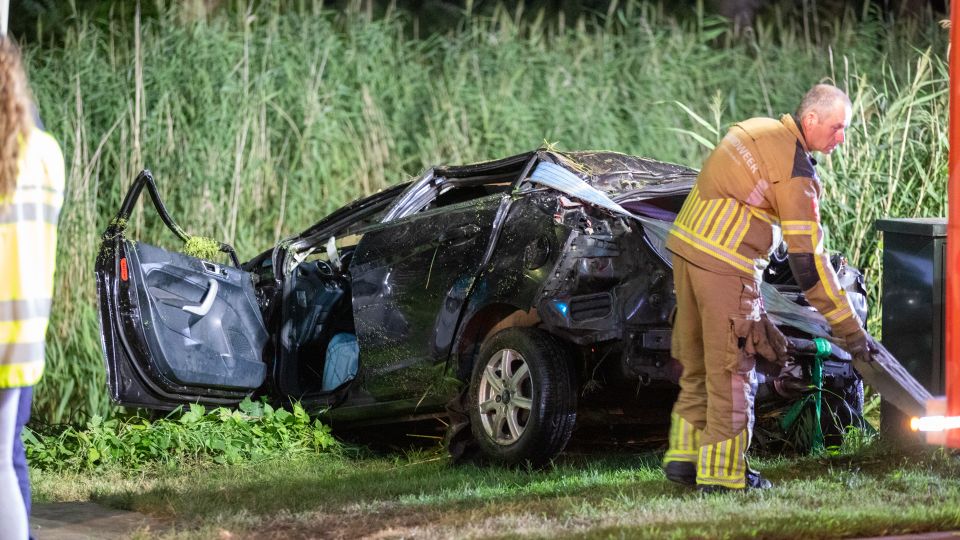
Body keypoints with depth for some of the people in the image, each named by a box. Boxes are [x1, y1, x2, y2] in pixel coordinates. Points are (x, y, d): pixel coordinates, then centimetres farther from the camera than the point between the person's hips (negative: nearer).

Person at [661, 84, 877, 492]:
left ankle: (684, 456, 23)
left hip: (685, 244, 9)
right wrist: (851, 331, -10)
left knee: (698, 365, 17)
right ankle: (722, 472, 7)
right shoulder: (796, 171, -13)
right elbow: (808, 259, -15)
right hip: (725, 267, -9)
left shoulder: (756, 131, 14)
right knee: (731, 371, 1)